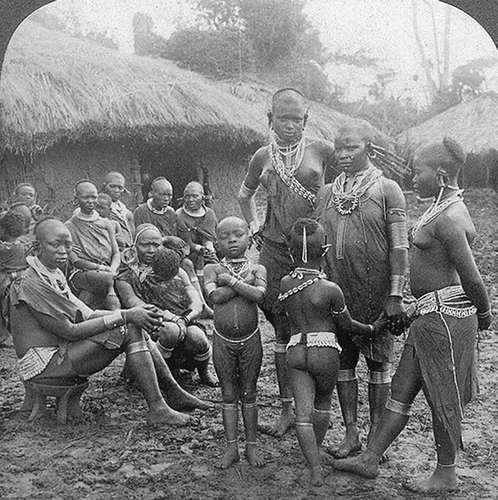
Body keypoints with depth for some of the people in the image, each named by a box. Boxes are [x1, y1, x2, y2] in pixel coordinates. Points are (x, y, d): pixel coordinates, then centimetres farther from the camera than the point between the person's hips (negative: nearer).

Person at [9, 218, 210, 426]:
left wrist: (132, 313, -10)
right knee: (129, 330, -20)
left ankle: (174, 391, 0)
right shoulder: (31, 284, -19)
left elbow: (87, 315, 6)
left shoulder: (54, 275, 12)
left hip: (61, 352, 9)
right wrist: (123, 317, -21)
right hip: (45, 365, -9)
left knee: (135, 327, -1)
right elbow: (69, 332, -21)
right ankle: (157, 409, -18)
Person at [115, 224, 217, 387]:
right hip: (153, 329, -3)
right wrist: (172, 318, -24)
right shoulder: (125, 279, 9)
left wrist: (184, 319, -17)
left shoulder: (177, 271, 18)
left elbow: (197, 304, 6)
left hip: (187, 324, 3)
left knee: (196, 337, -32)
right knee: (171, 330, -36)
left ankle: (204, 372, 1)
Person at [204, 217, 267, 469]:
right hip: (222, 339, 0)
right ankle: (231, 447, 19)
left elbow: (258, 295, -20)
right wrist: (244, 281, -17)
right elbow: (215, 296, -19)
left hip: (250, 339, 0)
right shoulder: (212, 269, -1)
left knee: (248, 393, 10)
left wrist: (231, 280, -17)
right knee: (229, 395, 9)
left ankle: (251, 446, 21)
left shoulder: (257, 269, -1)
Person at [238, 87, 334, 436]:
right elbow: (245, 195, 25)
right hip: (275, 250, 2)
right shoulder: (263, 157, 7)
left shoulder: (322, 151, -1)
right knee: (282, 331, 6)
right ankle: (287, 409, 17)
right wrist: (254, 226, 15)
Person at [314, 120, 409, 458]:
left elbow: (399, 246, -8)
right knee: (343, 362, 9)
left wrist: (396, 296, -15)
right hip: (336, 293, 4)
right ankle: (351, 433, 20)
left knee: (378, 363, 6)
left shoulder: (388, 190, -4)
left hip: (377, 294, -4)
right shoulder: (326, 193, 9)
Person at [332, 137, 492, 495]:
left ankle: (446, 475, 23)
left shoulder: (449, 219, -20)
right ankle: (370, 460, 23)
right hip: (431, 314, 10)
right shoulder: (446, 208, 12)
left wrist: (484, 313, -4)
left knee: (443, 398, 5)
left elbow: (471, 277, -18)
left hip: (445, 315, -10)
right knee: (403, 388, 14)